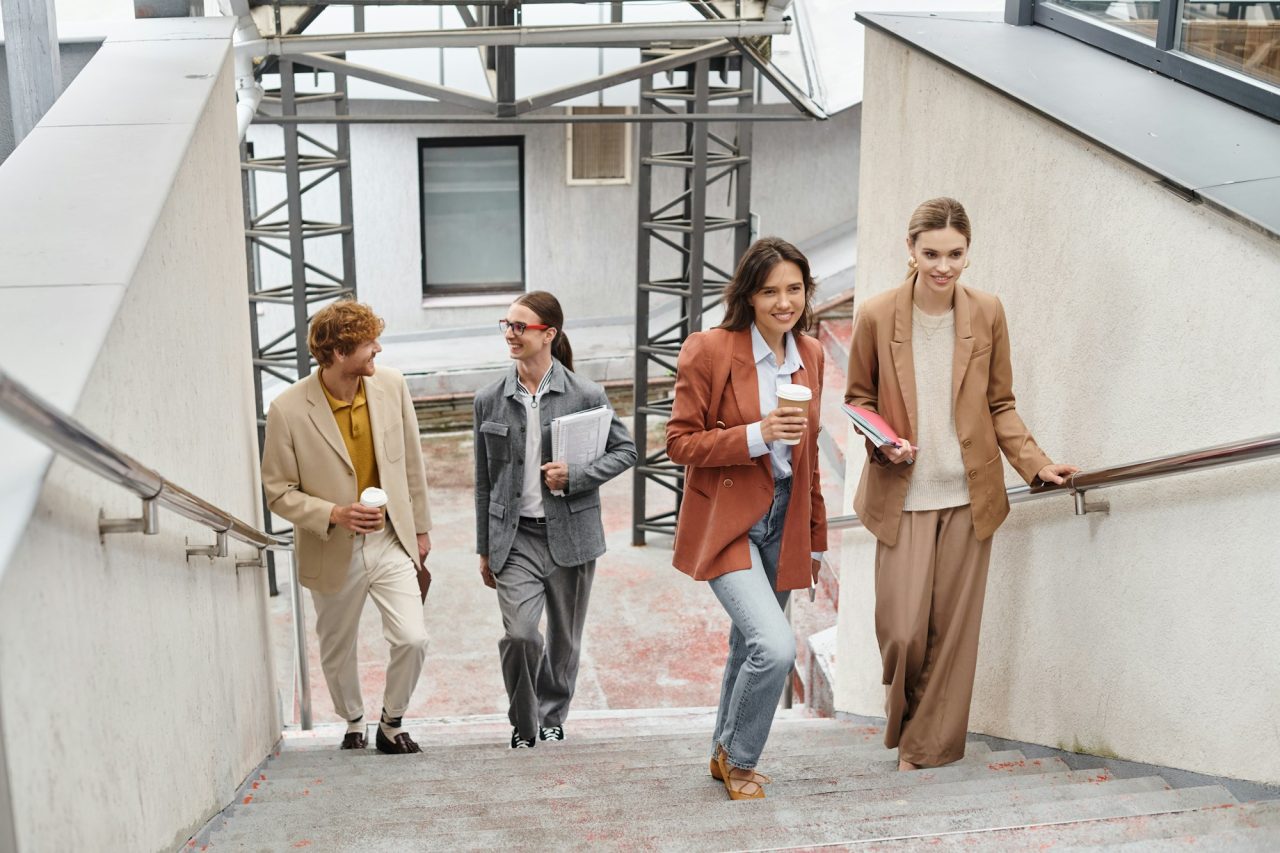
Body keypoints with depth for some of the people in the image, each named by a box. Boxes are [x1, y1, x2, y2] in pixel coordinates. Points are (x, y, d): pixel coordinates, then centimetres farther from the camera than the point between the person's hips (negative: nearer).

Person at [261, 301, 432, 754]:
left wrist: (420, 527, 11)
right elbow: (279, 491, -10)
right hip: (333, 552, -2)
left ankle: (392, 723, 19)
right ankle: (354, 724, 42)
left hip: (390, 540, 2)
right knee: (337, 650, 15)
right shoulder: (289, 409, -17)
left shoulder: (391, 386, -6)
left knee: (412, 639, -8)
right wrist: (334, 514, -25)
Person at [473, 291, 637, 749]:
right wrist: (485, 549, 11)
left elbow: (625, 449, 3)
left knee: (564, 639, 12)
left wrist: (575, 476, -14)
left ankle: (552, 716, 36)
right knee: (519, 634, -14)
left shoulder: (586, 394, -5)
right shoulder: (490, 399, 2)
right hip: (515, 536, 0)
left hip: (570, 534, 0)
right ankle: (523, 725, 9)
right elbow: (484, 481, 8)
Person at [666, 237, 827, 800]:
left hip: (783, 522, 6)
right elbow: (680, 442, -11)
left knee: (751, 648, 16)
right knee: (776, 646, -19)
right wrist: (756, 435, -24)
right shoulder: (710, 350, -12)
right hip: (726, 522, -6)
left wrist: (816, 537, 18)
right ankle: (738, 759, 8)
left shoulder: (810, 355, 7)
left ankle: (726, 756, 39)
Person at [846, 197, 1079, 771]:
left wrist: (1036, 464, -2)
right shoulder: (876, 316, -5)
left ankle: (927, 750, 21)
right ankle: (906, 718, 29)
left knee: (953, 632, 4)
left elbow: (1000, 405, 9)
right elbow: (858, 399, 7)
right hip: (902, 498, -1)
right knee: (902, 631, -4)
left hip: (969, 497, 2)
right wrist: (883, 443, -12)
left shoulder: (987, 314, 0)